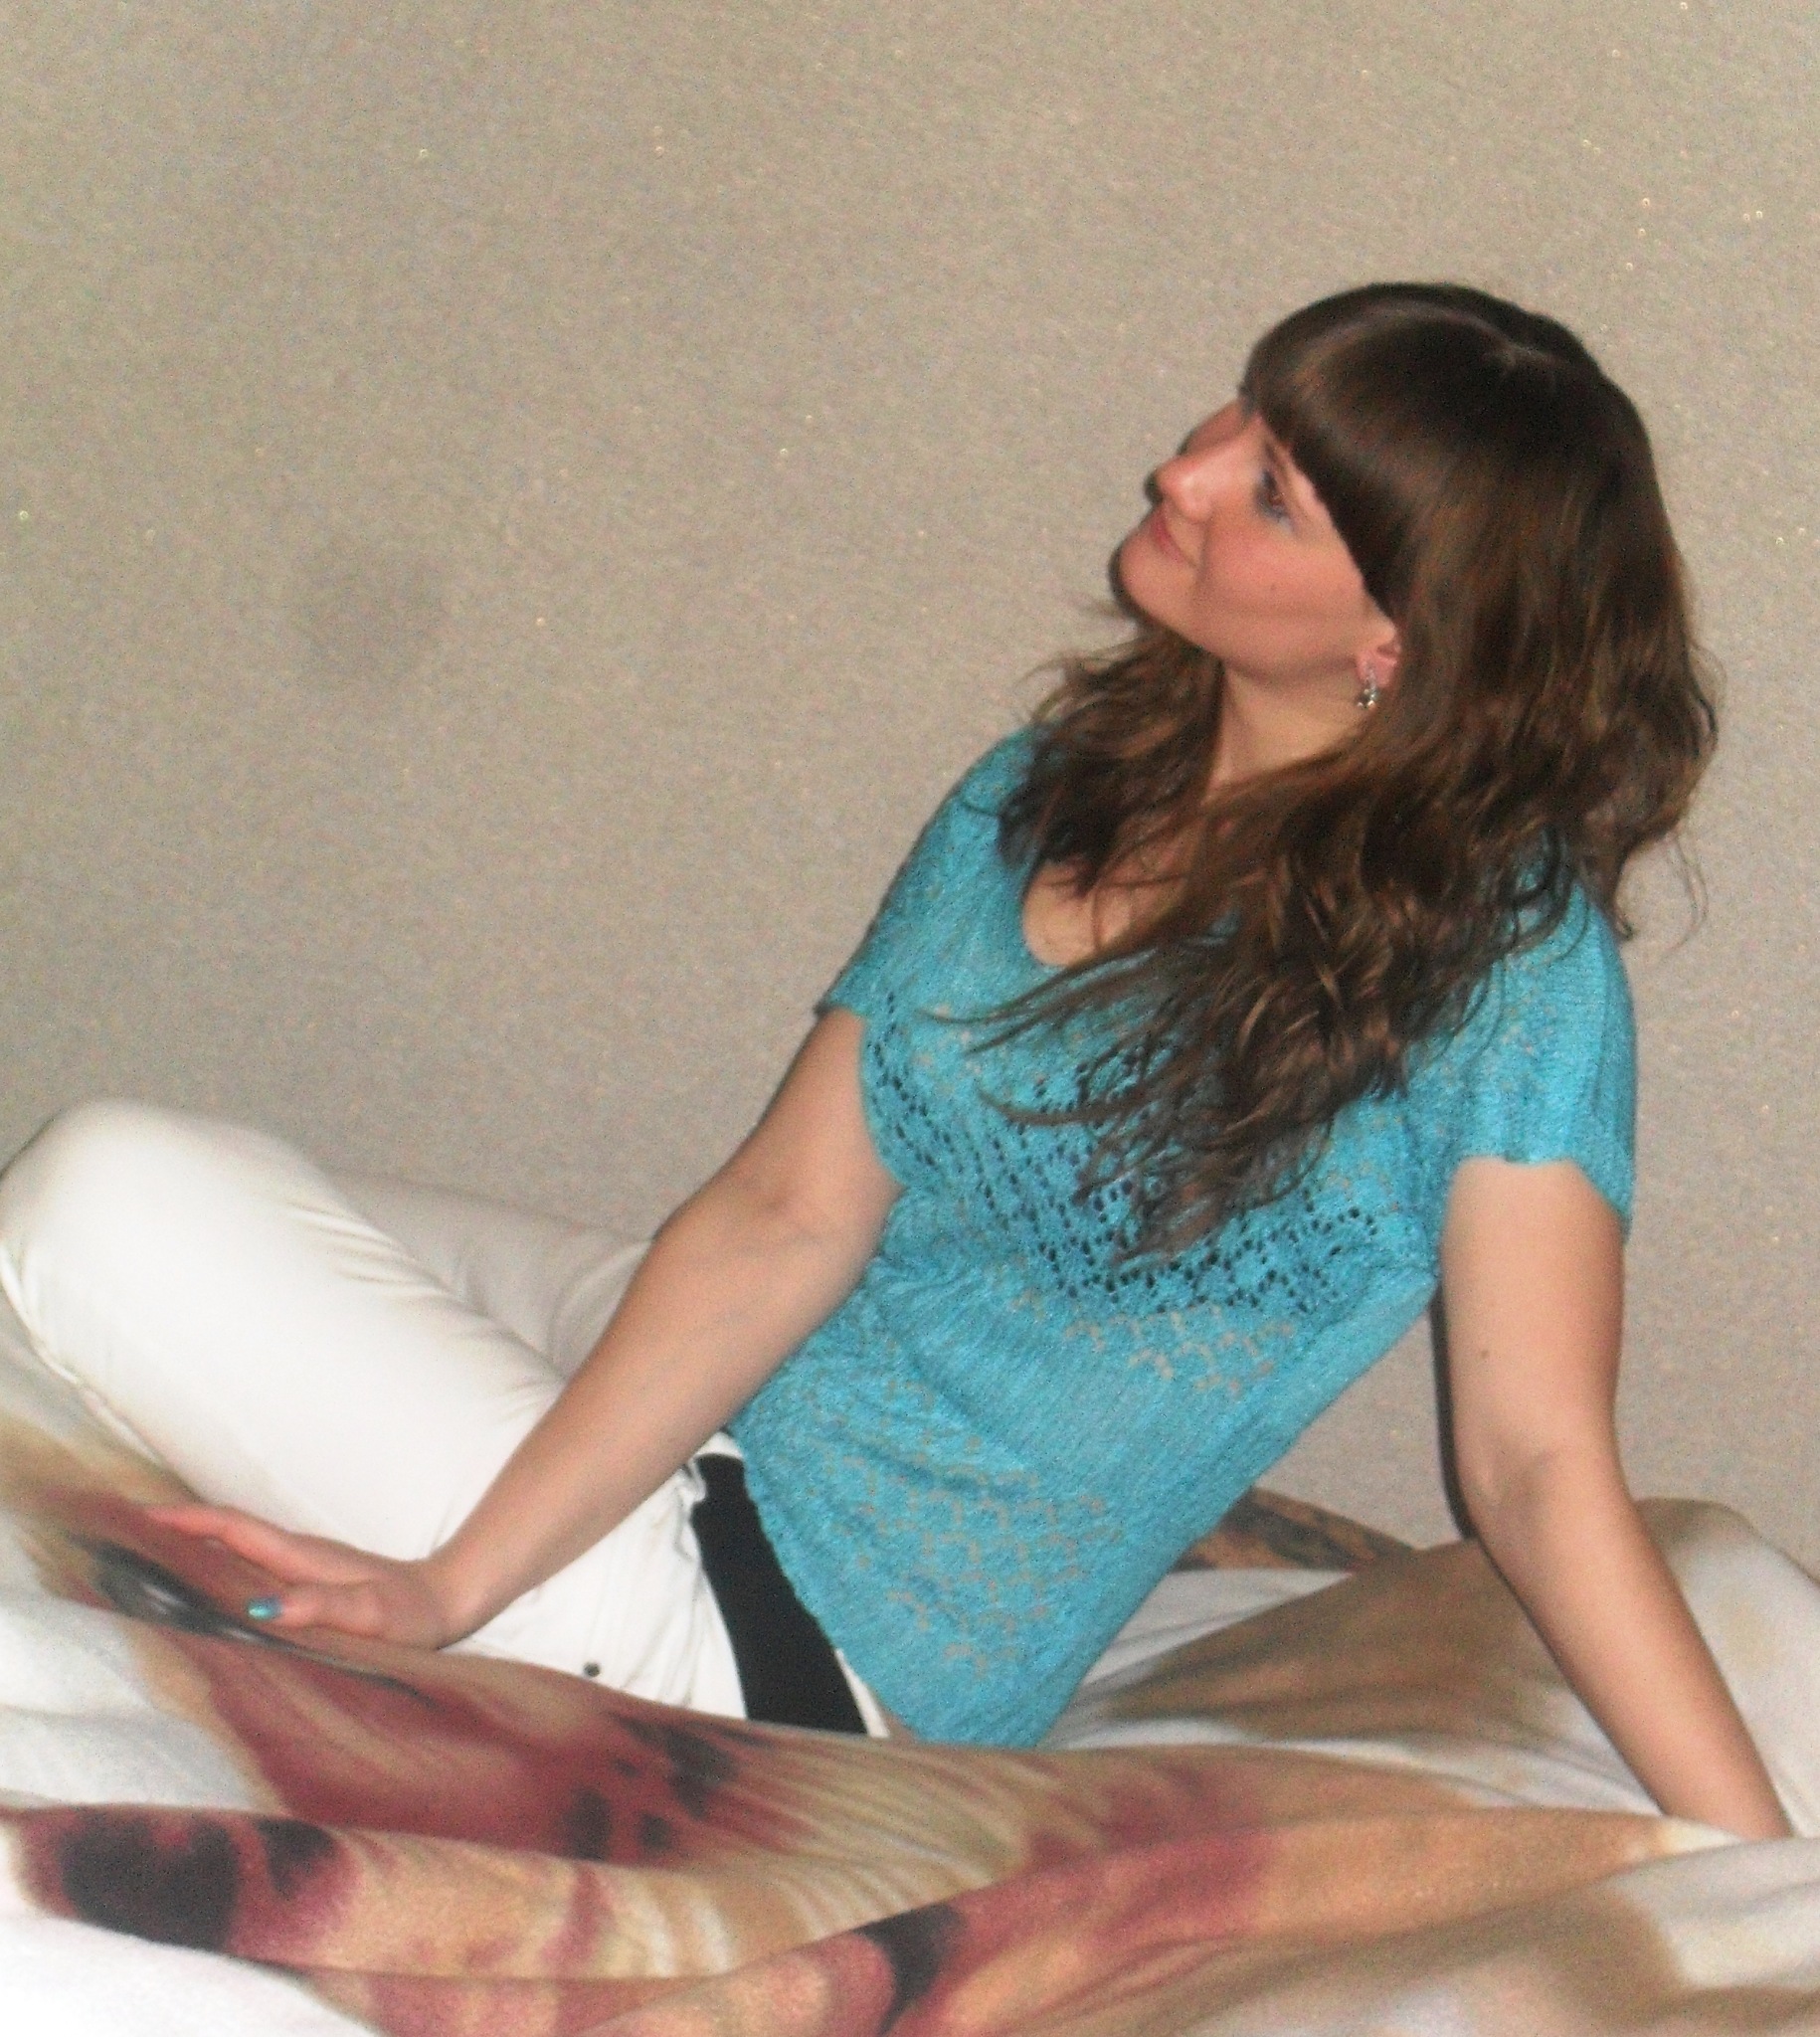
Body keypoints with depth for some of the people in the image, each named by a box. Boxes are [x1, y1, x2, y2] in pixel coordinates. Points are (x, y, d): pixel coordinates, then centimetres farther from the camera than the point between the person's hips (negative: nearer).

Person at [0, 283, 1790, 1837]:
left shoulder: (1500, 951, -12)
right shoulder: (1040, 798, 6)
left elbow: (1537, 1463, -13)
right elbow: (787, 1219, -1)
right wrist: (458, 1581, -11)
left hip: (817, 1673, -6)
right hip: (689, 1456, 6)